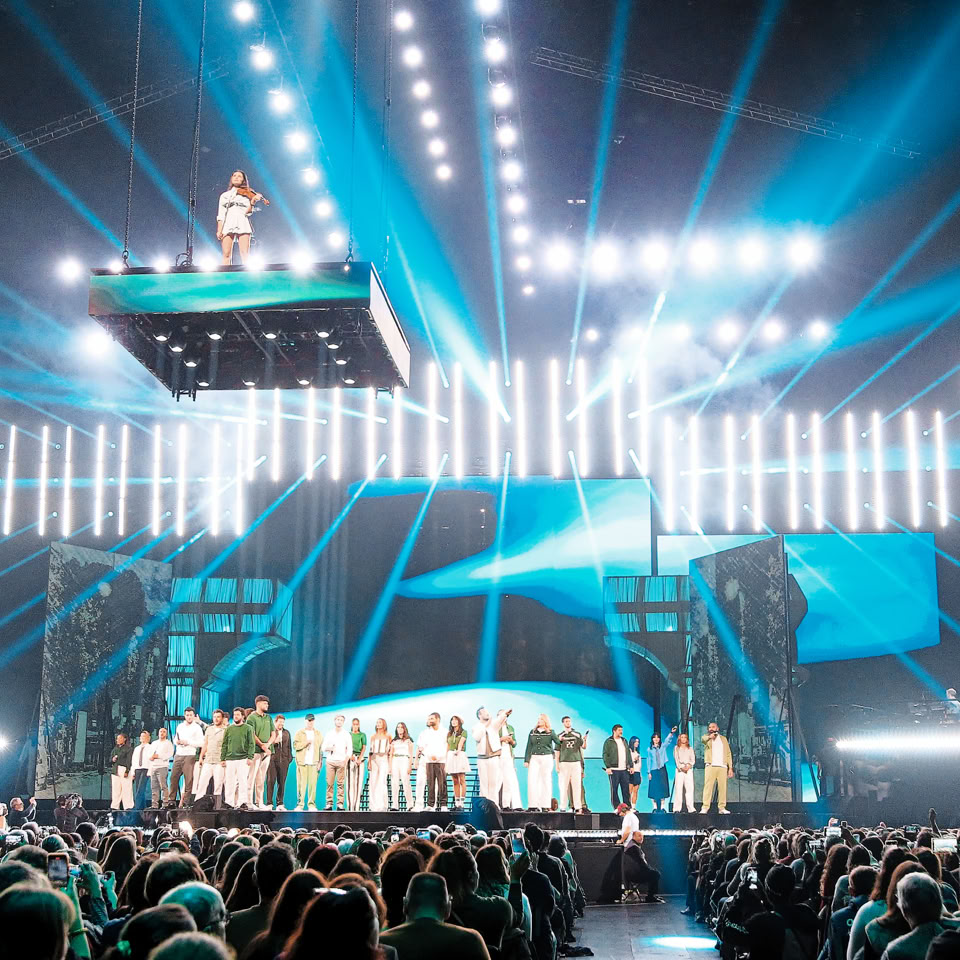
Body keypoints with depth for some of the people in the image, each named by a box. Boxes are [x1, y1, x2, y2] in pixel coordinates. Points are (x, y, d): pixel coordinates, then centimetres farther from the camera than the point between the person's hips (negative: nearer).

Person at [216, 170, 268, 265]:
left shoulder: (246, 193, 17)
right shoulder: (224, 195, 22)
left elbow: (249, 211, 4)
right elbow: (220, 215, 13)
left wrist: (252, 202, -14)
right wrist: (219, 230, 1)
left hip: (242, 223, -2)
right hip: (227, 224, 2)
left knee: (245, 254, -14)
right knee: (226, 255, -8)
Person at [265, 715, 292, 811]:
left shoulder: (286, 732, 18)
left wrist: (289, 757, 12)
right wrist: (274, 742, -15)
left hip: (283, 760, 4)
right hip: (272, 759, -4)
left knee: (282, 782, 3)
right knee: (271, 781, -6)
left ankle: (280, 804, 8)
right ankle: (269, 803, -3)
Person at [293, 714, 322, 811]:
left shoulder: (318, 734, 16)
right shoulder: (299, 733, 10)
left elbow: (321, 749, 12)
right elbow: (295, 746, -2)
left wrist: (320, 762, 4)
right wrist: (306, 742, -10)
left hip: (313, 763, 1)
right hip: (302, 762, -1)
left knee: (313, 784, -4)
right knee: (301, 784, -5)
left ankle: (312, 804, 0)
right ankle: (300, 804, -1)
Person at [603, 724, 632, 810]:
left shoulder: (624, 741, 17)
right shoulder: (608, 741, -1)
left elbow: (628, 754, 21)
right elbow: (605, 755, -6)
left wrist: (631, 766, 14)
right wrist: (607, 767, -15)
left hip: (624, 770, 5)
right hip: (614, 770, -5)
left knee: (626, 789, 4)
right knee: (614, 789, -2)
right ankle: (617, 808, 3)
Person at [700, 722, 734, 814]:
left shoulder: (723, 739, 19)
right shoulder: (706, 737, 11)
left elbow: (728, 754, 16)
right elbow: (703, 739, -15)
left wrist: (730, 768, 7)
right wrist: (709, 737, -39)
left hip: (722, 766, 3)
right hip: (710, 766, -3)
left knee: (722, 787, -2)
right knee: (708, 786, -10)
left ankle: (722, 808, 4)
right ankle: (705, 808, -13)